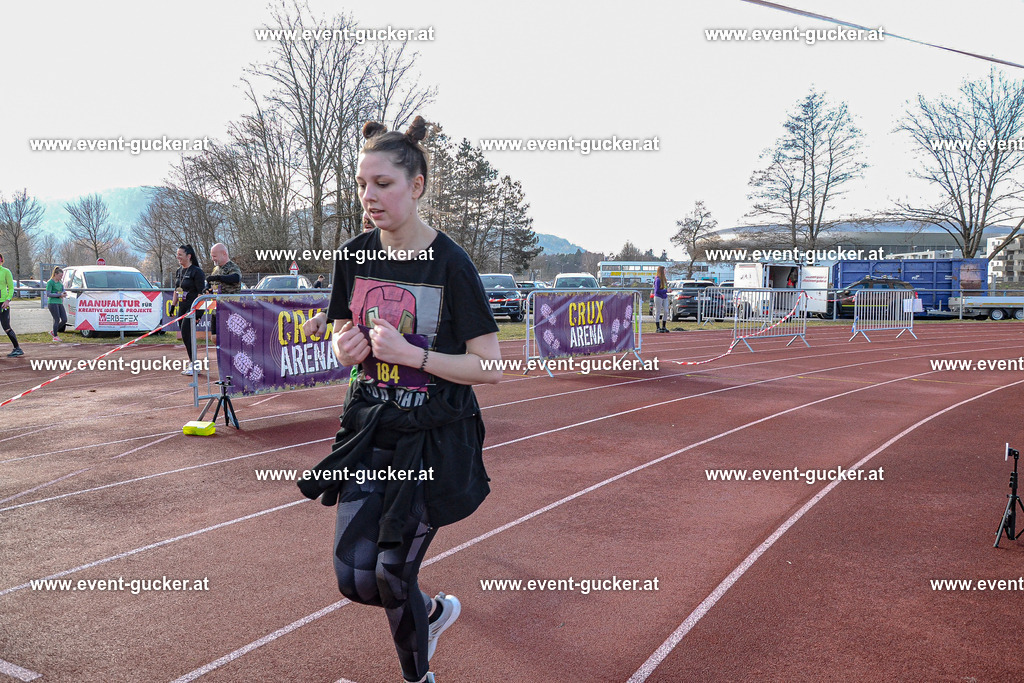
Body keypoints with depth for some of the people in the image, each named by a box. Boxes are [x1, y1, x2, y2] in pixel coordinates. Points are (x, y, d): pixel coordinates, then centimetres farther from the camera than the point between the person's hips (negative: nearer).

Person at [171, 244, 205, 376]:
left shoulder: (196, 271, -10)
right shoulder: (178, 272, 15)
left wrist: (198, 311, -20)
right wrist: (173, 306, 17)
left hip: (193, 308, -8)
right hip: (182, 308, 8)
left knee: (186, 334, -15)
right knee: (185, 336, 8)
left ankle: (193, 364, -8)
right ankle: (192, 363, 14)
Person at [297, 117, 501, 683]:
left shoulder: (450, 264, -14)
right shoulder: (355, 255, 1)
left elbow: (490, 368, -15)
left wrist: (410, 353, -24)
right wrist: (344, 347, -10)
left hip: (434, 437, -4)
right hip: (370, 427, 5)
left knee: (392, 574, 2)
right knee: (354, 578, 3)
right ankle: (431, 611, 37)